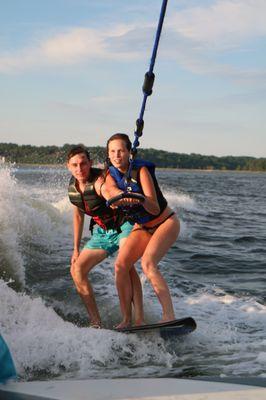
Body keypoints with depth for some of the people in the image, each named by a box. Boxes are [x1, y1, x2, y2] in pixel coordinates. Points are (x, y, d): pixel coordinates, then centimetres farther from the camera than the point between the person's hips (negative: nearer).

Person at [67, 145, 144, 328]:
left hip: (125, 225, -8)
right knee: (77, 269, -2)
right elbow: (78, 215, 14)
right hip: (102, 232, 8)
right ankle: (96, 323, 1)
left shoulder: (100, 180, -24)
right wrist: (76, 248, 16)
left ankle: (139, 320, -38)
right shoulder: (72, 187, -1)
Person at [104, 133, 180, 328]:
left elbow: (155, 209, -27)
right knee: (121, 265, -11)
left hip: (165, 222, -6)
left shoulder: (141, 170, -22)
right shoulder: (111, 175, -5)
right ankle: (127, 320, -5)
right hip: (142, 227, 6)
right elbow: (112, 191, -30)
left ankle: (169, 316, -33)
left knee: (147, 263, -28)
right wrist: (124, 197, -52)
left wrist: (142, 199, -48)